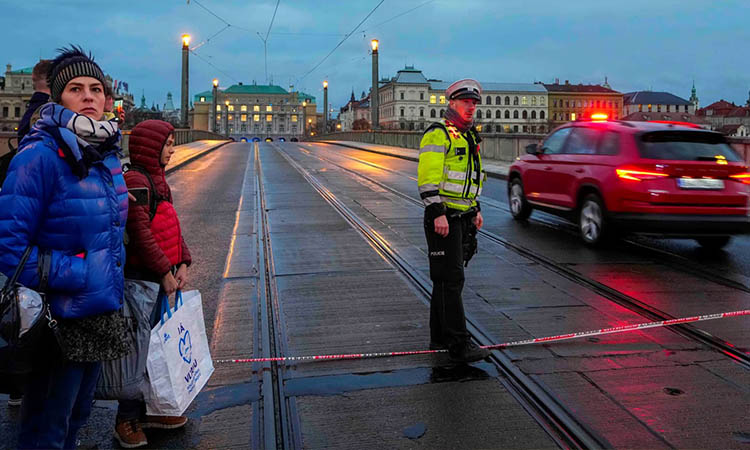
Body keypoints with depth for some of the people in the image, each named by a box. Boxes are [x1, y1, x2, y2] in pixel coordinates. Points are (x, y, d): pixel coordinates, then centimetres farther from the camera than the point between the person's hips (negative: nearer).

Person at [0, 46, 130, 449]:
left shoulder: (107, 154, 6)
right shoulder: (40, 156, -18)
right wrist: (75, 274, -20)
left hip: (102, 315, 7)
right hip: (61, 320, -7)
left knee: (78, 414, 23)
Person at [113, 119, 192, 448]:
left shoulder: (156, 179, 16)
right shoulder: (135, 180, -15)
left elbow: (172, 226, 16)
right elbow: (140, 234, -21)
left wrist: (182, 263, 7)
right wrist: (164, 271, -17)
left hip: (161, 276, 10)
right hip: (141, 278, -10)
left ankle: (151, 408, 31)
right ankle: (128, 420, 14)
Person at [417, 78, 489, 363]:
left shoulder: (470, 137, 19)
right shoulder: (438, 134, -10)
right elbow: (427, 178, -19)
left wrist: (475, 209, 23)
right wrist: (437, 213, -24)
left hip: (463, 217, 9)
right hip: (443, 217, -9)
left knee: (446, 278, 13)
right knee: (451, 279, -8)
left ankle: (439, 337, 22)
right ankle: (458, 344, -5)